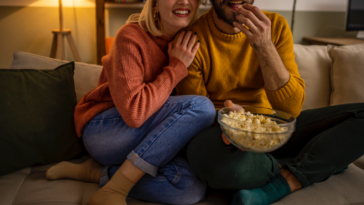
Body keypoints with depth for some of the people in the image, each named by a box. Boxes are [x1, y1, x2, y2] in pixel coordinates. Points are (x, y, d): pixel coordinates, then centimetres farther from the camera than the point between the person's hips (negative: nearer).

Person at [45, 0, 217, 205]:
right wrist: (176, 67, -18)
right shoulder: (131, 36, -16)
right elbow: (133, 113, -24)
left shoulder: (190, 42, 4)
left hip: (146, 139, 6)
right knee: (201, 106, -26)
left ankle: (97, 172, -7)